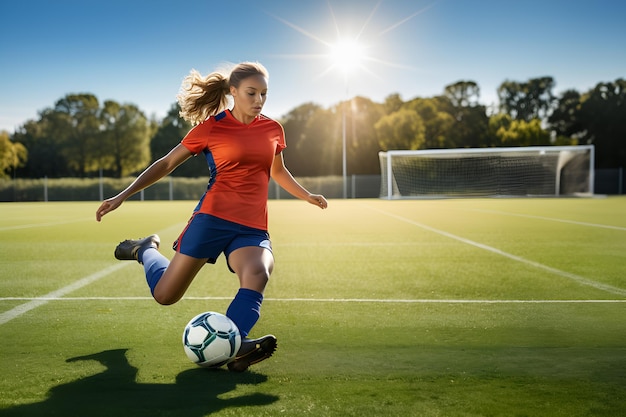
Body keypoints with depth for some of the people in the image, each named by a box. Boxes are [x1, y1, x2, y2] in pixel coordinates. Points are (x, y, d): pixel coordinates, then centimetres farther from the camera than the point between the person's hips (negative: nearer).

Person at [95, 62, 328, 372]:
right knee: (164, 295, 3)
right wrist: (123, 195, 1)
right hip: (213, 218, -2)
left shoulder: (273, 129, 10)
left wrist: (308, 196, 27)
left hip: (253, 229, 3)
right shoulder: (211, 127, -1)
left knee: (258, 273, -32)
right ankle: (146, 249, 32)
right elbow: (167, 163, 6)